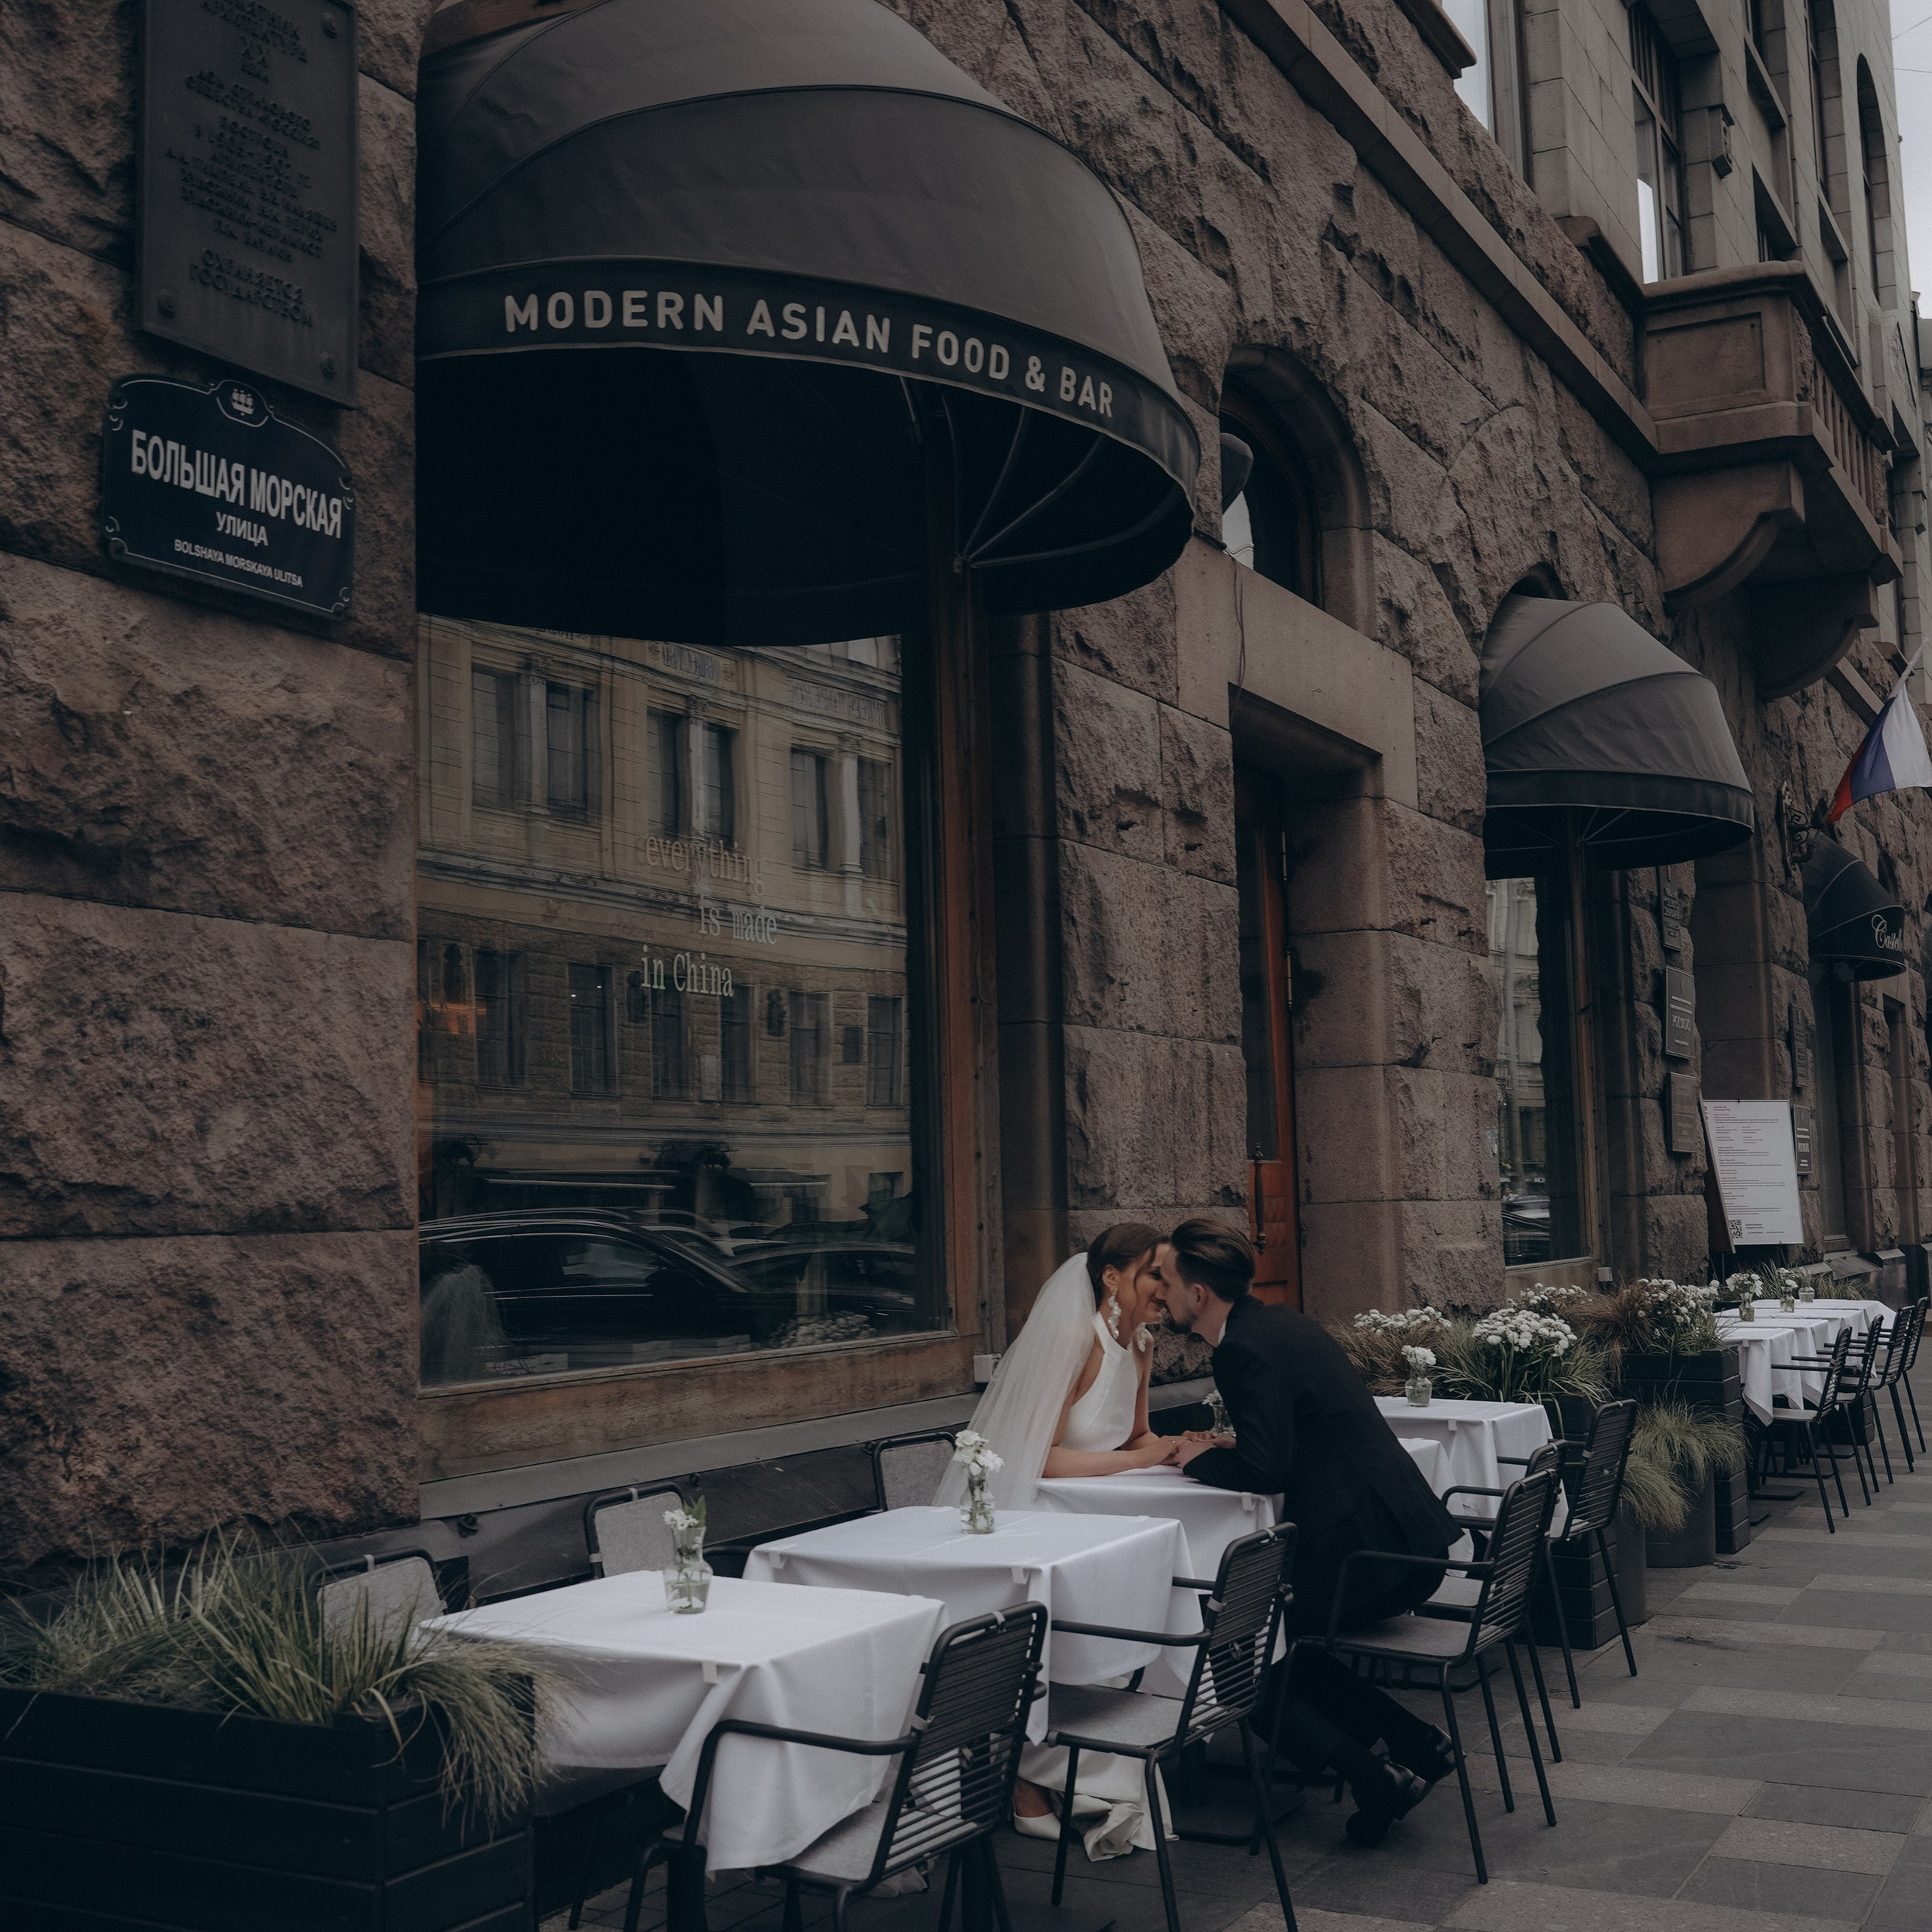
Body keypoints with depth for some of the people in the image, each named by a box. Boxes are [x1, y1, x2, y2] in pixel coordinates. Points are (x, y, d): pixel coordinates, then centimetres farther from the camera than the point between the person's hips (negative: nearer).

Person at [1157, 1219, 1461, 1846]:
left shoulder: (1246, 1350, -15)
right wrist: (1230, 1447, 15)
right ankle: (1414, 1742, 17)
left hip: (1366, 1552, -9)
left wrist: (1199, 1459, -2)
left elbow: (1263, 1472, -21)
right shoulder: (1283, 1324, 14)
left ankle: (1371, 1776, -4)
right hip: (1414, 1542, 10)